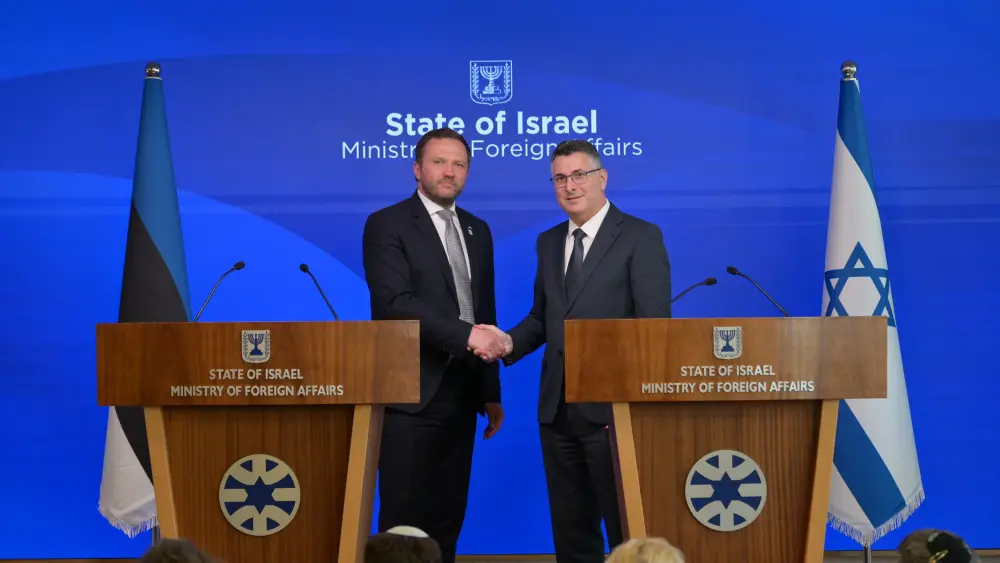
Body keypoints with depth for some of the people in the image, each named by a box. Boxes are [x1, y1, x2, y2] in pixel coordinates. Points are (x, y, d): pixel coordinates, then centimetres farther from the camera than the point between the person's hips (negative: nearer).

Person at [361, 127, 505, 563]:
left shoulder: (477, 230, 16)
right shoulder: (387, 225, -5)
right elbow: (395, 302, -18)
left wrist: (491, 391, 17)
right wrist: (465, 334, -24)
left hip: (461, 395, 6)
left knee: (447, 516, 9)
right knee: (404, 518, -4)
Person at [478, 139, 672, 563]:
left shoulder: (641, 237, -6)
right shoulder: (548, 242, 15)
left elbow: (654, 325, -11)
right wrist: (511, 342, -3)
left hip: (613, 406, -6)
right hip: (558, 410, 6)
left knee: (625, 527, 0)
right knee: (569, 527, 12)